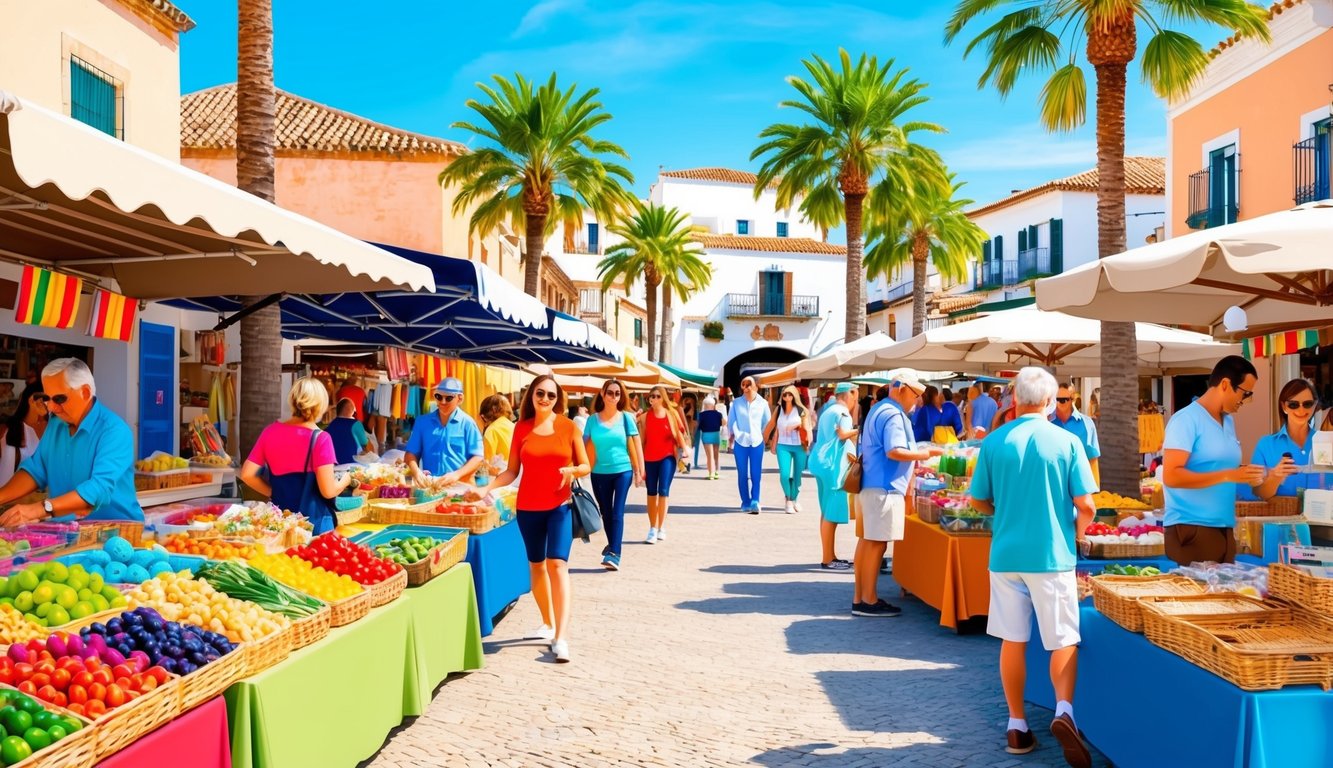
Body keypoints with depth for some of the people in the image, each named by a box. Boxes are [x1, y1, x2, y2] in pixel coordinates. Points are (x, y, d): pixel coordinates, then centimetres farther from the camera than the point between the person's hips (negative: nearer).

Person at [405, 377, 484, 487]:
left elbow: (478, 457, 0)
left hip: (459, 485, -2)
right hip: (428, 484, 2)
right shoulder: (423, 421, 12)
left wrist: (457, 474, -13)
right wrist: (416, 471, -6)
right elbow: (411, 453, 14)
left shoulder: (467, 423, 3)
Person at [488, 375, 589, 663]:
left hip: (560, 506, -3)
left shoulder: (568, 426, -2)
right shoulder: (521, 428, 3)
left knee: (557, 563, -14)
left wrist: (572, 470, -19)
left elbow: (585, 466, 2)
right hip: (528, 506, 3)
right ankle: (548, 624, 31)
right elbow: (512, 470, 4)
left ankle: (561, 637, -16)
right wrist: (489, 486, -12)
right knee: (536, 565, 13)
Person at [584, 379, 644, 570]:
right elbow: (587, 446, 4)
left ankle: (614, 554, -12)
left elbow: (636, 445, 2)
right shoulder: (593, 419, 0)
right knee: (606, 513, 13)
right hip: (599, 473, 2)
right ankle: (612, 545, 32)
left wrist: (639, 471, 0)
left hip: (623, 471, -2)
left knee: (617, 513, -9)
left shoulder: (626, 418, -1)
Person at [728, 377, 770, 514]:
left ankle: (755, 502, -6)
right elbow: (730, 421, 6)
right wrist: (731, 438, 3)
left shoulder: (762, 403, 4)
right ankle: (746, 502, 9)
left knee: (756, 475, -5)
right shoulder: (736, 403, 2)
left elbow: (767, 422, 11)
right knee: (742, 474, 3)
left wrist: (764, 436, 8)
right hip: (740, 442, 0)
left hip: (757, 442, 0)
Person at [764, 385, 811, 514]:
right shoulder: (779, 409, 9)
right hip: (783, 446, 1)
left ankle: (793, 499, 27)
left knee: (797, 476, 6)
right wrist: (774, 445, 16)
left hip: (799, 446, -1)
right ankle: (789, 500, 4)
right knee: (784, 475, -14)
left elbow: (807, 429, 4)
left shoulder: (801, 410, 1)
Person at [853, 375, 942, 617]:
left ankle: (860, 597, 15)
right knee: (877, 542, -6)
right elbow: (894, 451, -24)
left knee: (868, 540, 11)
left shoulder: (880, 410, 18)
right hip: (885, 487, -11)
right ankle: (869, 601, -1)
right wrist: (925, 454, -13)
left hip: (872, 483, 11)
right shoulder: (893, 415, -14)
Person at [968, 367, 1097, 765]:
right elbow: (1086, 506, -6)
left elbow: (978, 501, 5)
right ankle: (1064, 710, -14)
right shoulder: (1067, 442, -5)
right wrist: (1073, 534, 13)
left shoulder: (994, 442, -1)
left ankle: (1017, 726, 16)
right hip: (1052, 556, -2)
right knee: (1063, 641, 8)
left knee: (1012, 641, 11)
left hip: (1006, 555, 2)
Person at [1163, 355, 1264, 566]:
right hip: (1191, 529, -8)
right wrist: (1227, 476, -22)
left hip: (1224, 529, 8)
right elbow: (1171, 476, -20)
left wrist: (1244, 476, 4)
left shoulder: (1229, 422, 15)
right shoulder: (1187, 419, -11)